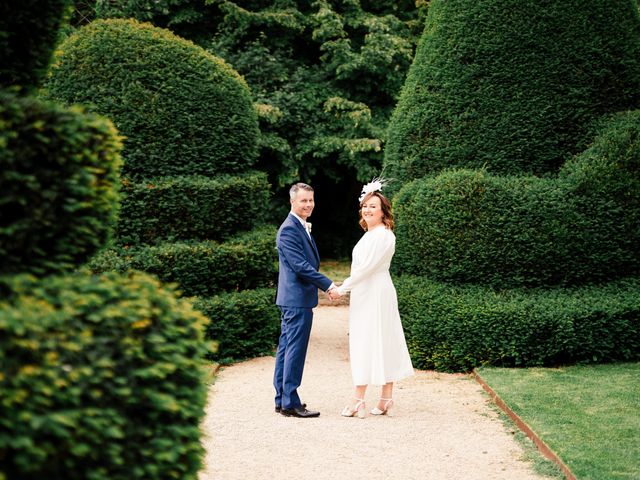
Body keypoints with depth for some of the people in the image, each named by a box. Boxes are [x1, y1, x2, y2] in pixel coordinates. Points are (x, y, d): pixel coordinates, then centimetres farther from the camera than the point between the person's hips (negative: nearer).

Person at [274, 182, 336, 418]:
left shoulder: (301, 227, 17)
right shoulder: (289, 230, -16)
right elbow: (301, 266, -21)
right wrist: (328, 285, -18)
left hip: (292, 299, 10)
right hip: (297, 299, -10)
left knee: (286, 349, 12)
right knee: (295, 350, -6)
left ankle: (282, 399, 18)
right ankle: (290, 403, -2)